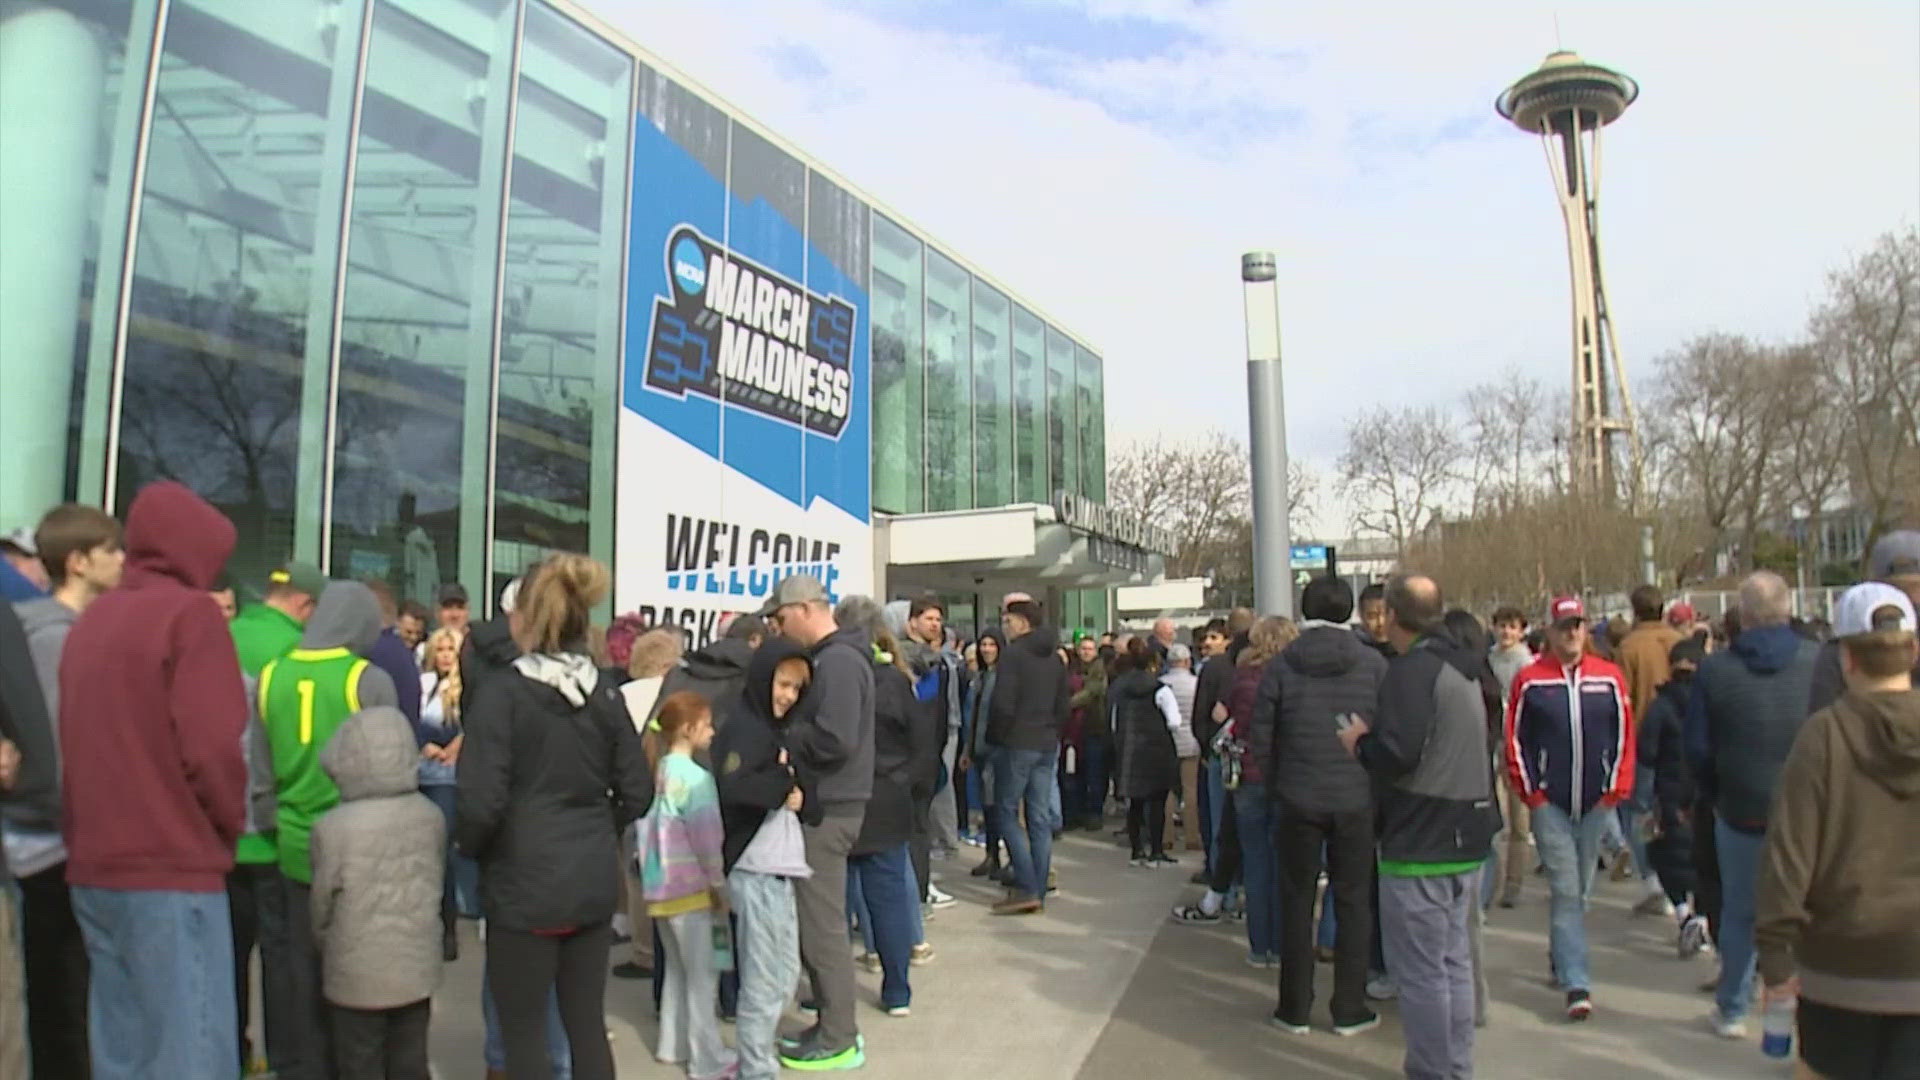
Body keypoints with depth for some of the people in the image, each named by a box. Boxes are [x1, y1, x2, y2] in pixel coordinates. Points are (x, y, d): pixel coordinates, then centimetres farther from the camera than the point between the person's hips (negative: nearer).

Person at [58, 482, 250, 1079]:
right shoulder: (189, 613, -9)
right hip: (172, 869, -8)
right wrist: (230, 823, -1)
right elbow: (210, 747, -16)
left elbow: (80, 741, 14)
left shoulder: (90, 619, 14)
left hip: (94, 868, 8)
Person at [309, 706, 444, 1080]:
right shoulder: (431, 817, -6)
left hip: (357, 979, -4)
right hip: (417, 970, 4)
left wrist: (327, 948, 13)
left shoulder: (333, 829, -18)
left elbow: (322, 905, -7)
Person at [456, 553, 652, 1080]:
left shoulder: (500, 694, -13)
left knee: (524, 1034, 9)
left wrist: (469, 848, 2)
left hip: (523, 884, -5)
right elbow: (637, 792, 4)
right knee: (588, 1025, 14)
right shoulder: (606, 695, 2)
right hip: (593, 882, 5)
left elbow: (479, 801, -17)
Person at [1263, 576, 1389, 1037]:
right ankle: (1350, 1010, 17)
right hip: (1357, 800, 0)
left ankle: (1295, 1008, 17)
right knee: (1353, 902, 11)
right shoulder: (1374, 665, -5)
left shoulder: (1279, 666, -5)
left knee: (1297, 902, 10)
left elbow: (1260, 739, -4)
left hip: (1298, 802, 0)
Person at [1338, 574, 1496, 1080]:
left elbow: (1397, 753, -27)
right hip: (1467, 837, 10)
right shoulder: (1464, 670, 14)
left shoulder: (1412, 669, -17)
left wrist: (1360, 740, -8)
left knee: (1421, 971, -1)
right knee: (1454, 961, 18)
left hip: (1420, 845, -10)